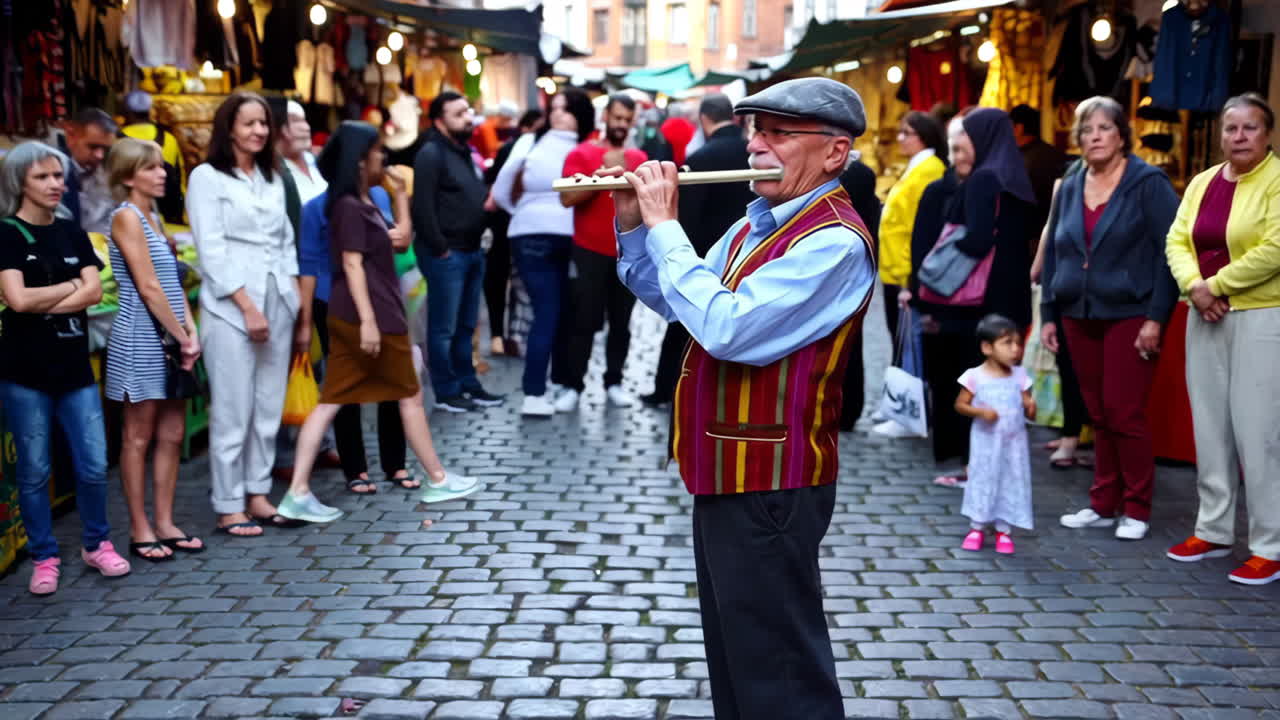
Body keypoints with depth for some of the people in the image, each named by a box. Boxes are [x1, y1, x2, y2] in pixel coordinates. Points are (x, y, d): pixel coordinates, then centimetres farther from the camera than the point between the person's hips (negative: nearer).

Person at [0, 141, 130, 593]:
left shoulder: (72, 233, 10)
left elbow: (95, 293, -1)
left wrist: (41, 302, -12)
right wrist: (71, 286, -3)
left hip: (75, 367, 4)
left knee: (94, 466, 4)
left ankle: (96, 544, 23)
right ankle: (44, 559, 16)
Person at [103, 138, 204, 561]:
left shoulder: (152, 216, 15)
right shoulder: (127, 216, -10)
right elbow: (148, 288, -16)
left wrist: (191, 331, 1)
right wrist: (183, 337, -12)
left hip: (168, 339, 8)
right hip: (141, 340, -8)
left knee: (172, 436, 9)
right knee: (138, 438, 0)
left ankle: (165, 524, 17)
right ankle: (140, 531, 7)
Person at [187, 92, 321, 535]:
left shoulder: (272, 178, 17)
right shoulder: (207, 177, -2)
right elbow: (211, 250, -9)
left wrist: (294, 294, 5)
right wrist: (247, 306, -14)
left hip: (277, 304, 6)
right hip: (230, 308, -6)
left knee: (269, 408, 9)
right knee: (232, 412, -4)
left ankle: (258, 495, 18)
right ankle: (228, 508, 3)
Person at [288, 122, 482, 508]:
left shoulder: (363, 203, 15)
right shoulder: (350, 207, -13)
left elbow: (402, 239, 25)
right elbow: (352, 264, -20)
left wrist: (400, 196, 21)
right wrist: (368, 320, -25)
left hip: (347, 317, 9)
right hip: (367, 316, -9)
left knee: (331, 401, 4)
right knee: (410, 396, 5)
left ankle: (298, 492, 0)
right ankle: (439, 480, 18)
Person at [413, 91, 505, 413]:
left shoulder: (466, 152, 17)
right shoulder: (431, 154, -12)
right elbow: (423, 207, -19)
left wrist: (478, 240, 12)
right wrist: (439, 248, -17)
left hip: (472, 251, 9)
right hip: (446, 254, -9)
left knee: (465, 326, 15)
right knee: (444, 327, -1)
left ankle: (467, 384, 24)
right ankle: (446, 392, 6)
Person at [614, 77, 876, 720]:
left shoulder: (834, 242, -20)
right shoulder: (755, 224, 10)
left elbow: (725, 328, -30)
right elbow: (674, 301, 20)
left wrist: (664, 225, -21)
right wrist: (634, 230, 6)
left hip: (769, 482, -10)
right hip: (727, 473, 10)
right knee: (732, 652, 21)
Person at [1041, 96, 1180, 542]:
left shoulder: (1149, 183, -4)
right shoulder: (1070, 189, 13)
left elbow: (1169, 251, -9)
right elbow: (1054, 254, 17)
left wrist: (1156, 317, -15)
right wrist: (1049, 315, 11)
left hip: (1129, 316, -5)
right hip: (1080, 316, 5)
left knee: (1124, 413, -5)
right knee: (1098, 414, 9)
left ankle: (1136, 510, 8)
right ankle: (1103, 505, 18)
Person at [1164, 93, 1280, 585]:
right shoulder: (1202, 183, 13)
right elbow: (1177, 240, 8)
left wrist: (1217, 285, -14)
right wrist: (1195, 287, -10)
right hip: (1206, 318, 7)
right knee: (1210, 426, 10)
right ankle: (1213, 531, 21)